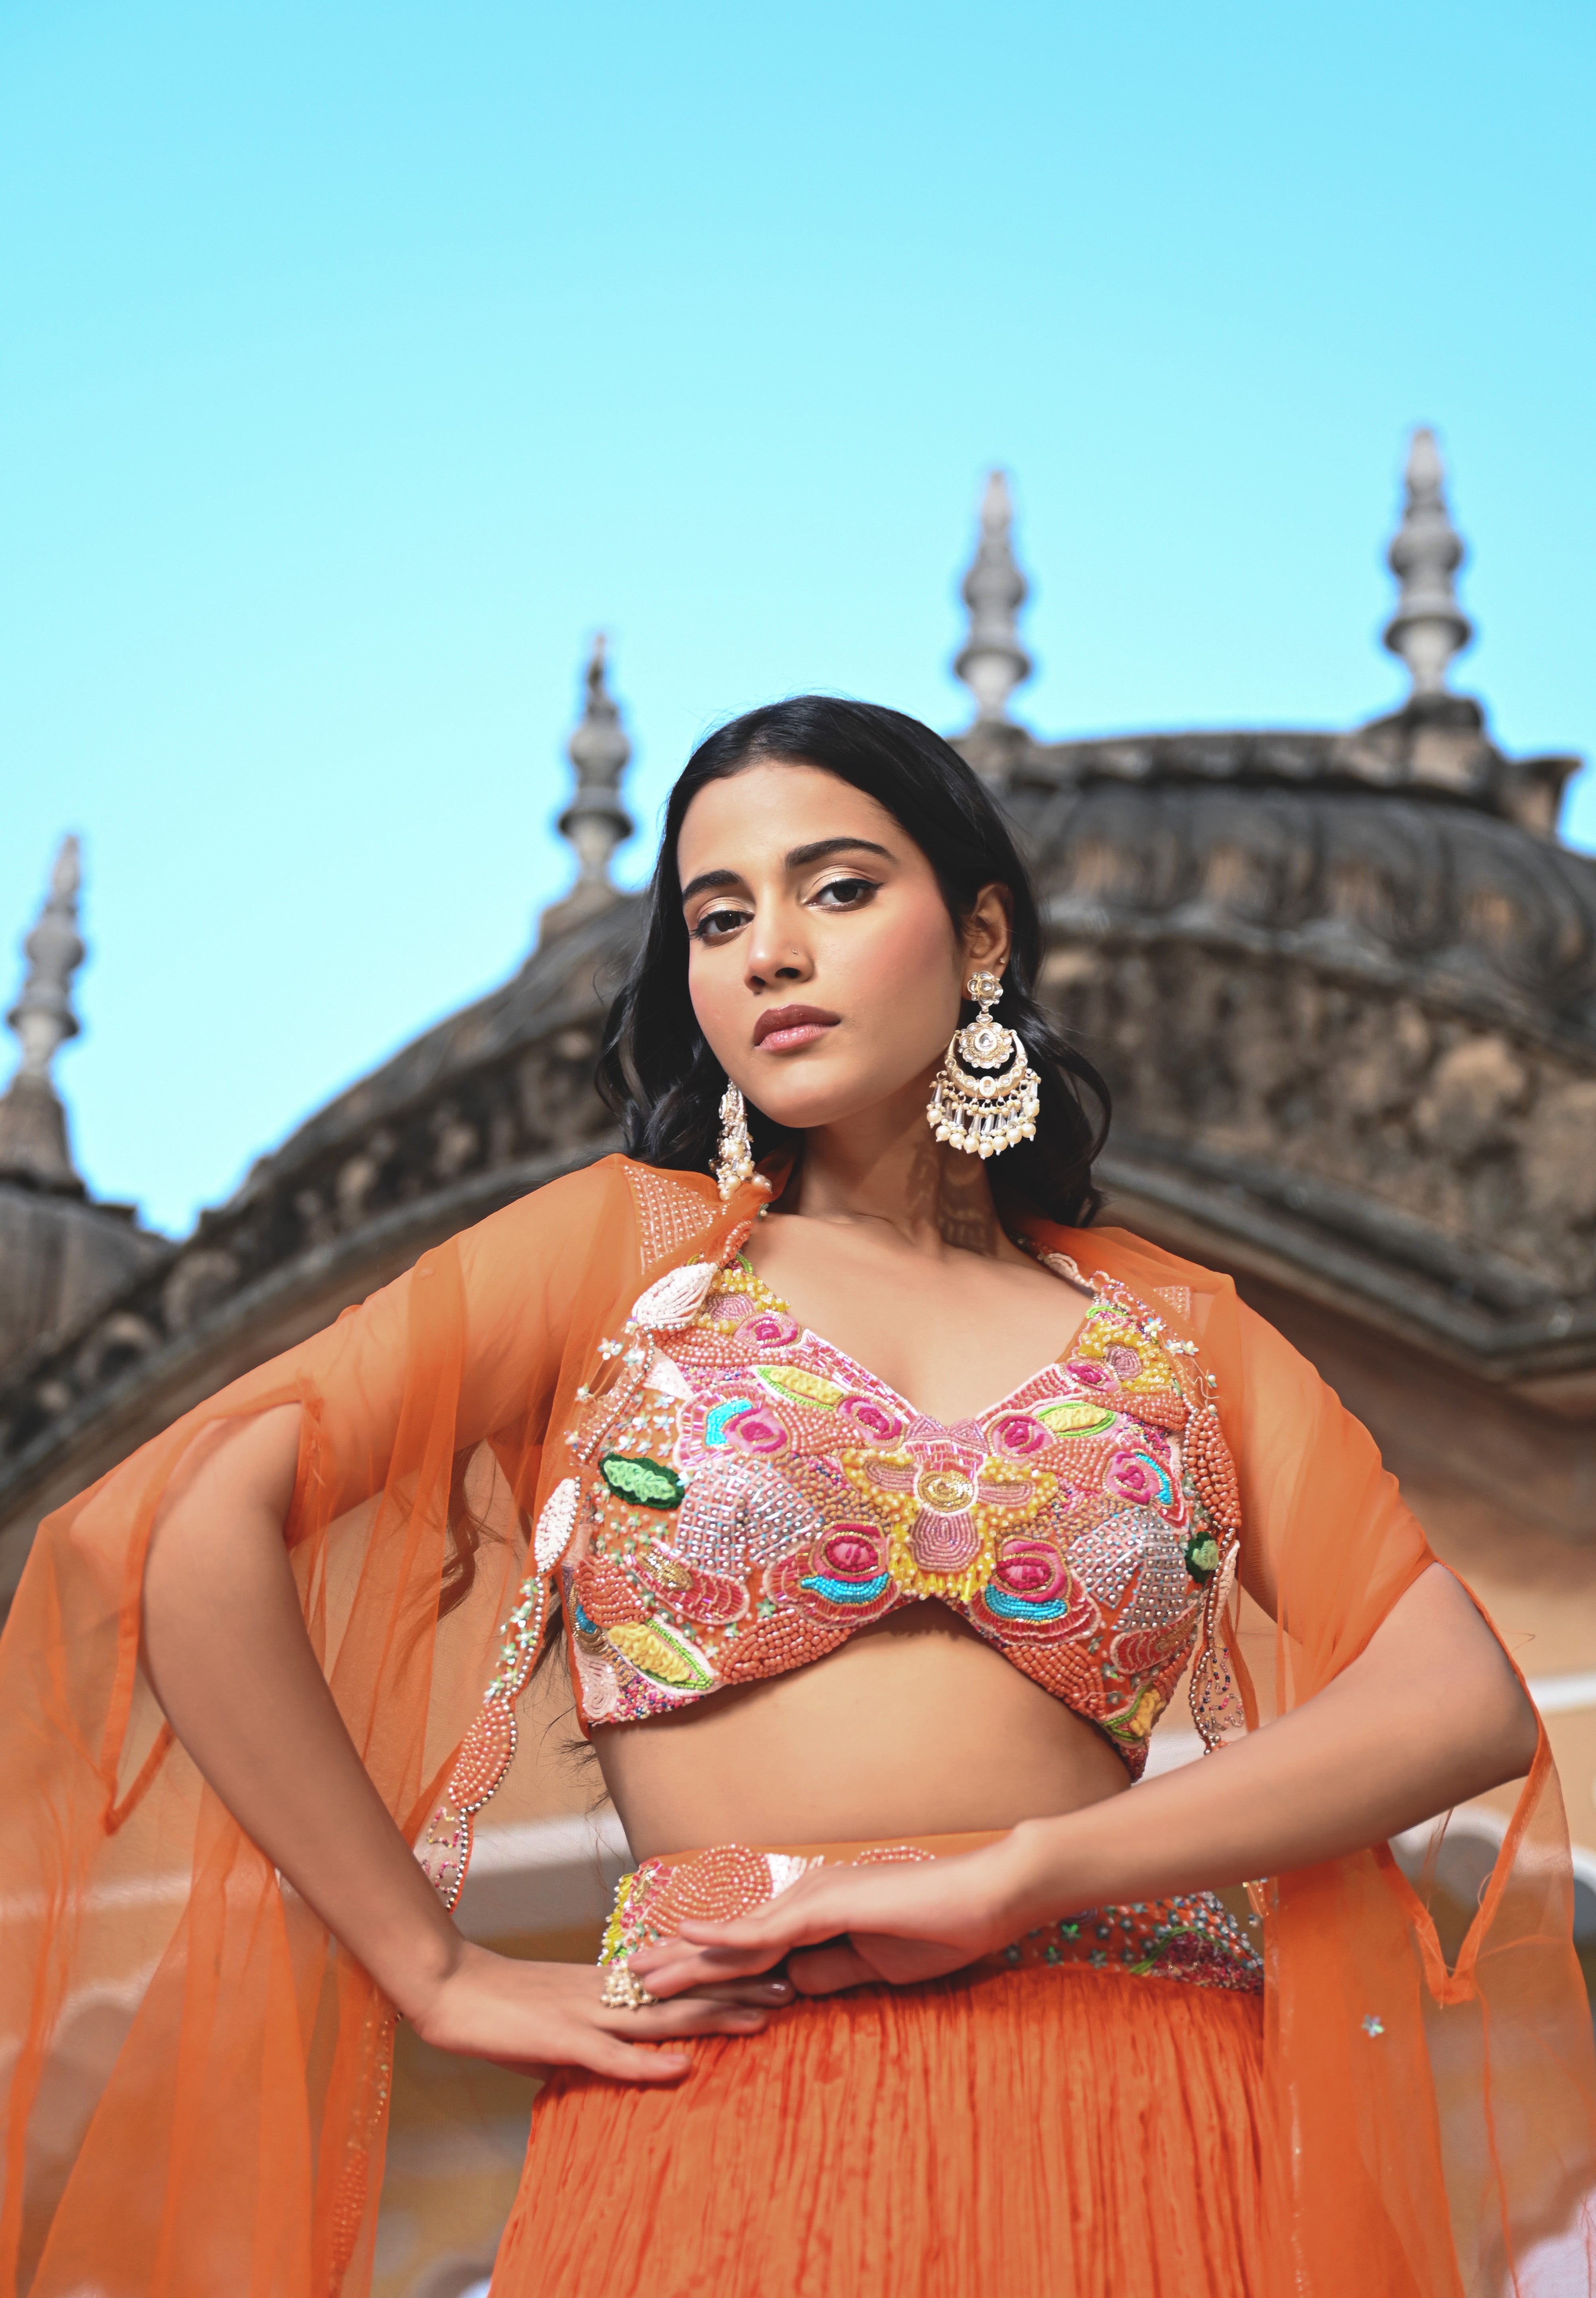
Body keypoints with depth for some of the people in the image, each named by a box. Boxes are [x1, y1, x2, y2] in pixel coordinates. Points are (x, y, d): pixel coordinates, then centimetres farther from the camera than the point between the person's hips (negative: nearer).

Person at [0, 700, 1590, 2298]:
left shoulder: (1176, 1333, 11)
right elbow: (191, 1532, -4)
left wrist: (1016, 1876, -15)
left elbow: (1466, 1701, -2)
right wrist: (437, 1976, -6)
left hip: (1144, 2145, 2)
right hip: (717, 2143, -1)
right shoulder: (624, 1248, 7)